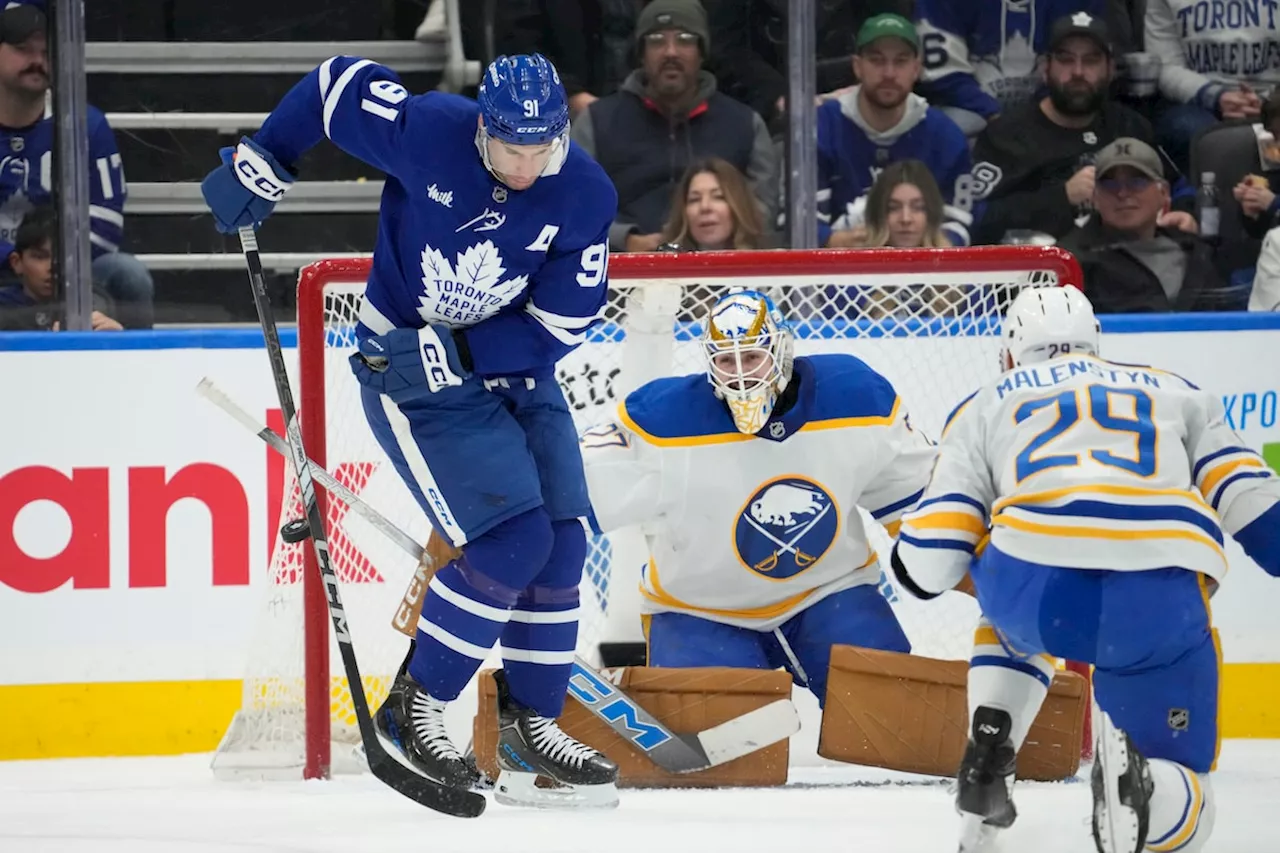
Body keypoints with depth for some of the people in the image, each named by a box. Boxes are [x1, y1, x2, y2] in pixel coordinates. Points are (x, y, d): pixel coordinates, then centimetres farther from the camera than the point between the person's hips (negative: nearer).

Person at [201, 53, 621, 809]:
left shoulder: (585, 195, -15)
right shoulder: (427, 130, -23)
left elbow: (562, 319, -15)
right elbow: (337, 83, -6)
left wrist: (451, 352, -25)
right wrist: (259, 166, -2)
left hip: (514, 369, 5)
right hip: (404, 361, -5)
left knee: (560, 545, -1)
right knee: (509, 540, -18)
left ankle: (532, 726, 13)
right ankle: (413, 709, -5)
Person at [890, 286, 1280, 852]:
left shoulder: (984, 406, 27)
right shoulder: (1176, 394, 32)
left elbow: (929, 564, 19)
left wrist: (907, 552, 42)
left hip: (1036, 588, 1)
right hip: (1163, 605, -1)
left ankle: (986, 759, 18)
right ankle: (1134, 776, -25)